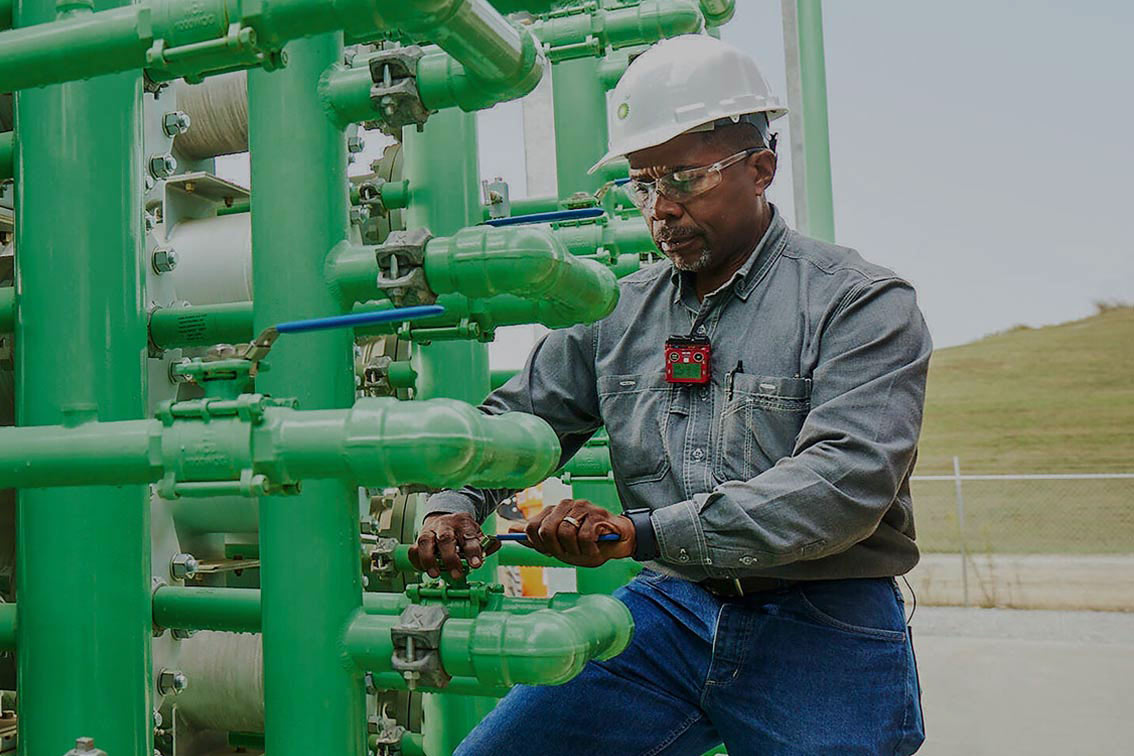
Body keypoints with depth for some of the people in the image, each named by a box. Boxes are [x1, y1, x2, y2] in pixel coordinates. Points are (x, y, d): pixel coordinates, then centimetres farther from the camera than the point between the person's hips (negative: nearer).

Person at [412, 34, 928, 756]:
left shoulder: (862, 302, -7)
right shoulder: (621, 312, 8)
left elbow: (848, 481, -21)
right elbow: (516, 417, 18)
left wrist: (642, 531, -28)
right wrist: (453, 505, -3)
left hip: (823, 636, -3)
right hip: (669, 611, 4)